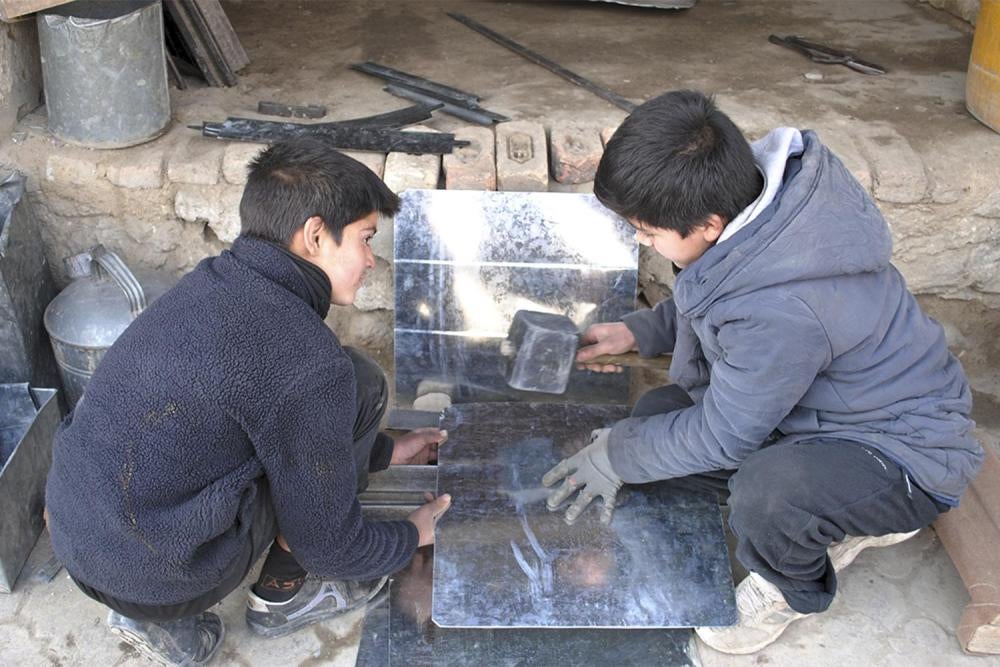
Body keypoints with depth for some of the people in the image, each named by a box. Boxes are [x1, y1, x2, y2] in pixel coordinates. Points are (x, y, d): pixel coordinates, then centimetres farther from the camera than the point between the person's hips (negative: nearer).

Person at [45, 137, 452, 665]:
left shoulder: (211, 283, 5)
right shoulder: (308, 363, -20)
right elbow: (325, 545, -9)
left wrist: (386, 452, 29)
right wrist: (412, 537, 11)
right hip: (157, 575, -8)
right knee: (359, 384, -3)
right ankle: (284, 592, 14)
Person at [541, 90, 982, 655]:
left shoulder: (782, 311, -39)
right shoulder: (749, 182, -14)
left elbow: (722, 436, -22)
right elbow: (717, 300, 9)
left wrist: (616, 457, -8)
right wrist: (638, 332, 0)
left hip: (905, 453, -9)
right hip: (825, 397, 9)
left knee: (765, 492, -37)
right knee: (656, 415, 1)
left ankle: (794, 592, 2)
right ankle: (837, 520, 12)